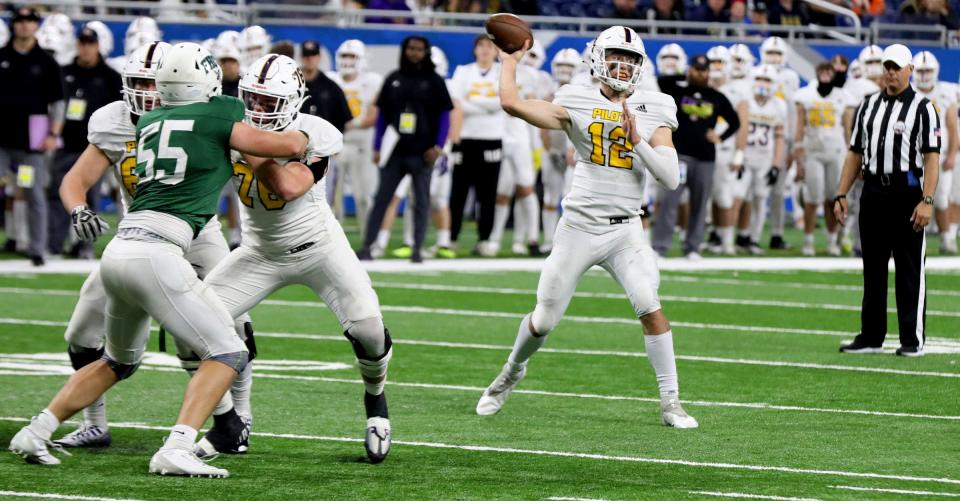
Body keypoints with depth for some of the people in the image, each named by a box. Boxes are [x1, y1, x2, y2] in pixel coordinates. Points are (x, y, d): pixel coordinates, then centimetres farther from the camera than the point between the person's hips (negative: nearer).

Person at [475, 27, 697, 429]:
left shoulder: (654, 113, 3)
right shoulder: (577, 105, -2)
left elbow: (671, 178, -5)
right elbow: (511, 103, -12)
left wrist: (636, 139, -15)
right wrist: (510, 60, 2)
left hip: (625, 231, 0)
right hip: (578, 228, 0)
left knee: (650, 309, -18)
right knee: (544, 321, 7)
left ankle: (670, 402, -9)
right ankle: (512, 372, 37)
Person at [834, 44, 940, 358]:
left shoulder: (923, 108, -2)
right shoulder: (868, 107, 14)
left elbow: (932, 158, -9)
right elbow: (855, 154, 17)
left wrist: (927, 200, -18)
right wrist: (841, 194, 8)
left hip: (907, 193, -5)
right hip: (873, 191, 5)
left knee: (910, 270, -2)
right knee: (873, 269, 9)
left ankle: (913, 340, 1)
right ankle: (871, 337, 15)